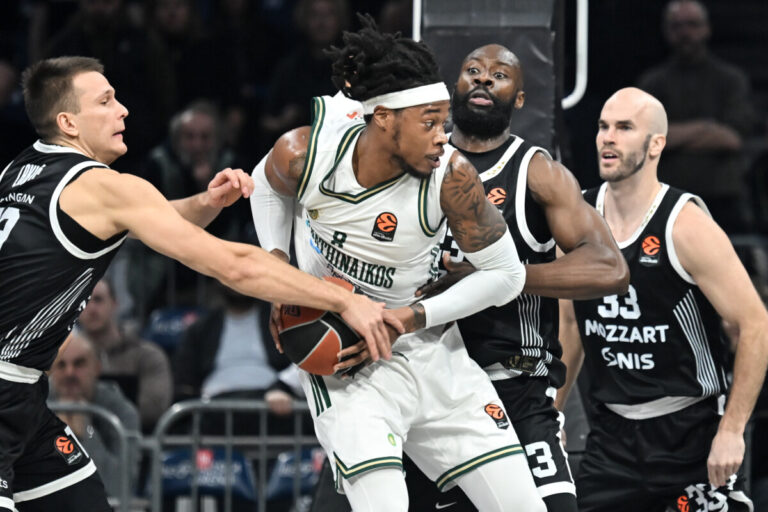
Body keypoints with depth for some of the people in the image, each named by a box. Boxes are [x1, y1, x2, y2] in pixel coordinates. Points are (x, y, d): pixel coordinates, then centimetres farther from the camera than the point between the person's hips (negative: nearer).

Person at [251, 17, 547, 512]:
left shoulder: (451, 175, -22)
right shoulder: (304, 154, -20)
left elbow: (506, 275, -11)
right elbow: (267, 188, 7)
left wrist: (409, 319, -19)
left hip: (430, 352, 2)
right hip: (343, 362, -2)